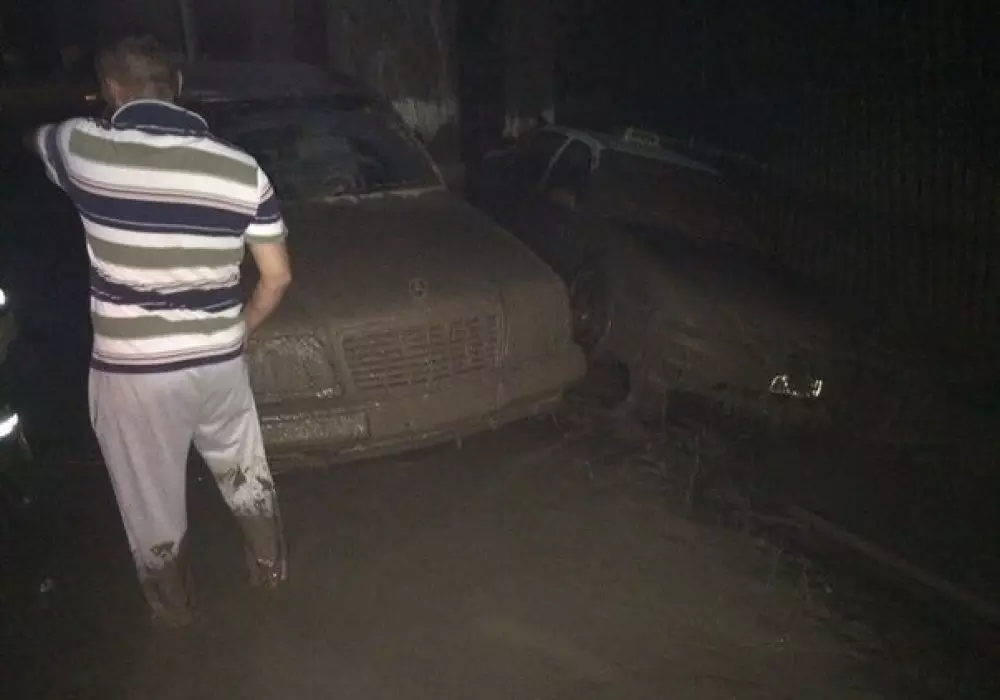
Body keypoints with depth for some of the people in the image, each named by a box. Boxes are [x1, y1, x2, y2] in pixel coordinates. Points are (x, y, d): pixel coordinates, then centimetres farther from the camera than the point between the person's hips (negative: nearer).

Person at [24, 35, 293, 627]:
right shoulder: (242, 168, -7)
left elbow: (31, 138, 17)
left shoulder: (81, 146, -10)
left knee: (152, 498, 20)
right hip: (219, 360, 2)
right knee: (245, 472, 26)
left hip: (130, 370, -1)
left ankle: (174, 604, 41)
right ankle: (271, 566, 44)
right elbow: (277, 277, -3)